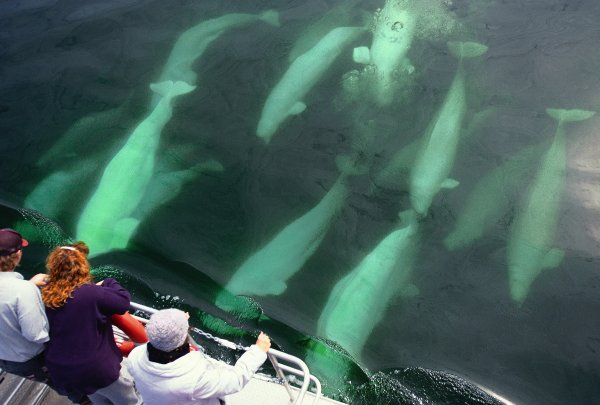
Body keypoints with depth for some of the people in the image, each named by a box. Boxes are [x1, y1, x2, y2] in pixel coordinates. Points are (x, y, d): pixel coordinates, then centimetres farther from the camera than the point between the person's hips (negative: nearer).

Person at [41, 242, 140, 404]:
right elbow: (124, 302, -19)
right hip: (97, 368, -6)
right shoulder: (91, 293, -28)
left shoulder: (46, 295, -7)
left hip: (60, 371, 7)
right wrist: (108, 283, -2)